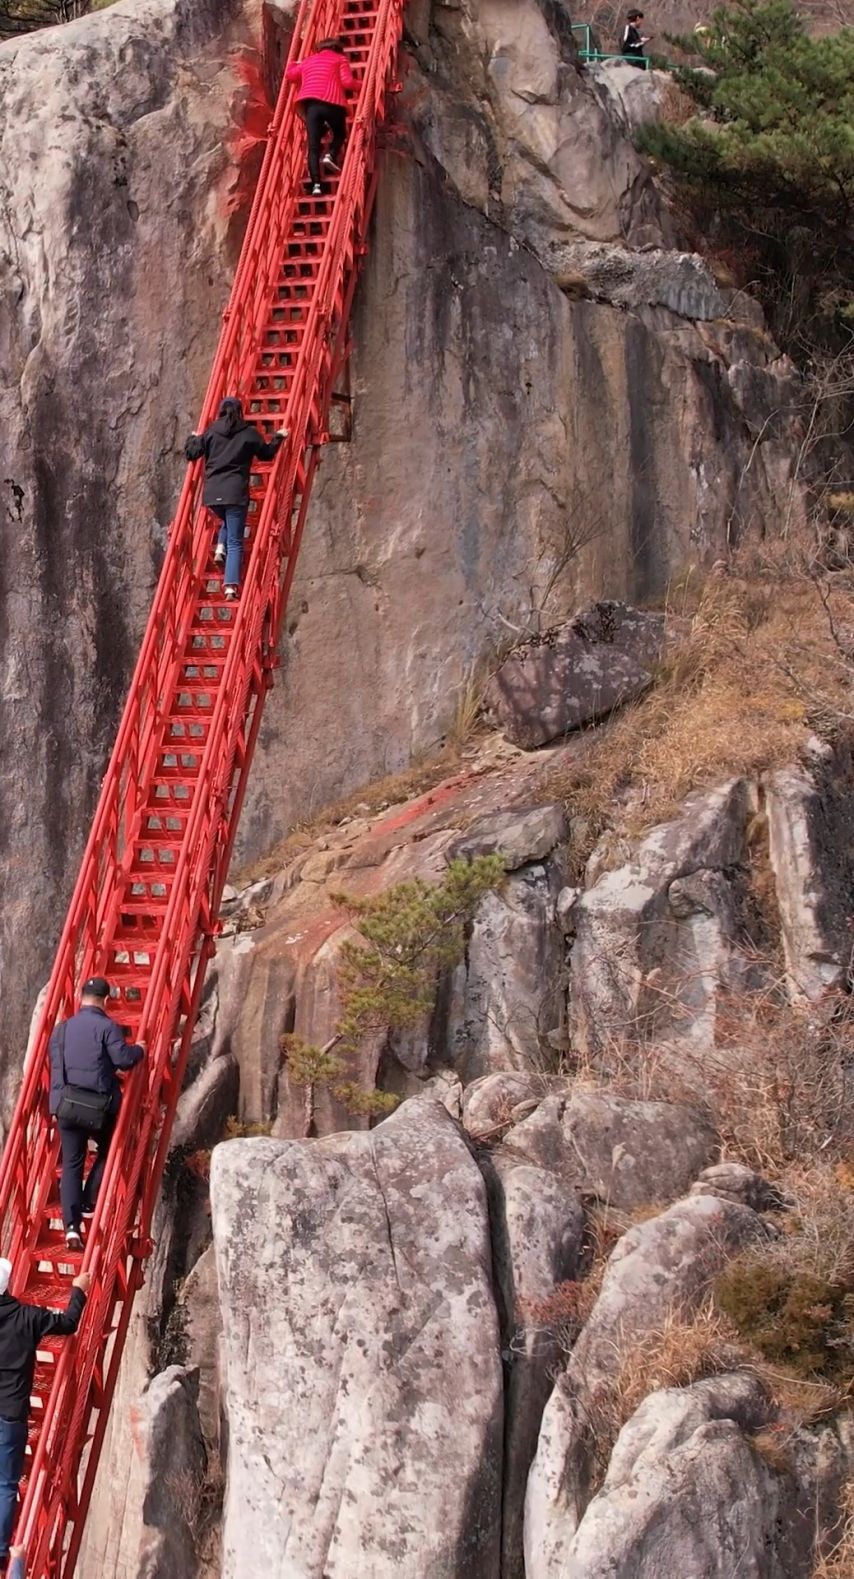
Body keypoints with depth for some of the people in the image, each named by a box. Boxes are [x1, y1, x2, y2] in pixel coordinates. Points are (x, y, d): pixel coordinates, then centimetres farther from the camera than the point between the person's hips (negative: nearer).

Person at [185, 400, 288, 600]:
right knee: (235, 541, -2)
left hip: (212, 493, 3)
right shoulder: (249, 433, 3)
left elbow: (191, 453, 8)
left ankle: (220, 549, 7)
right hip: (235, 493, -3)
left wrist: (192, 438, 29)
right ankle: (231, 586, -13)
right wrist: (278, 438, 31)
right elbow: (267, 454, 15)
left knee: (228, 522, 34)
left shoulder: (211, 432, 8)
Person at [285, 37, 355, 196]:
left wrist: (296, 64, 52)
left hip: (310, 103, 2)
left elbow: (290, 75, 33)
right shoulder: (340, 59, 16)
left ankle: (316, 184, -17)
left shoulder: (308, 60, 28)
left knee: (313, 146, -3)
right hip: (332, 102, -2)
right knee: (340, 133, 25)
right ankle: (331, 155, -4)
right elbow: (347, 81, 2)